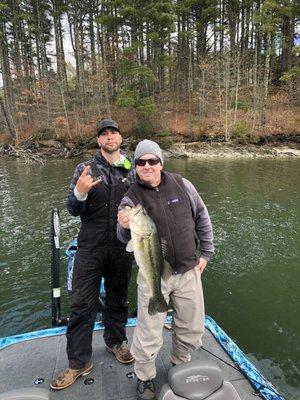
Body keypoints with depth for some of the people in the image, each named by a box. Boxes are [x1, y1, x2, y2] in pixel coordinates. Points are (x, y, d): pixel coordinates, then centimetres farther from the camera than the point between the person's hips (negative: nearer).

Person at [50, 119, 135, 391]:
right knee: (82, 304, 3)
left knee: (118, 298, 16)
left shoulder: (133, 171, 5)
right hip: (90, 248, -1)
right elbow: (73, 210, -3)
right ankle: (79, 362, 20)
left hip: (122, 248, 2)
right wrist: (80, 192, -24)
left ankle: (115, 341, 40)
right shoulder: (85, 169, 2)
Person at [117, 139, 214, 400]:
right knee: (149, 335, 4)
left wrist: (206, 253, 7)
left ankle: (180, 365, 47)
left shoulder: (182, 185, -3)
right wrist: (125, 228, -34)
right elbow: (126, 240, -11)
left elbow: (202, 218, 7)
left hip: (188, 271, 3)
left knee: (193, 328, 17)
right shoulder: (131, 198, -9)